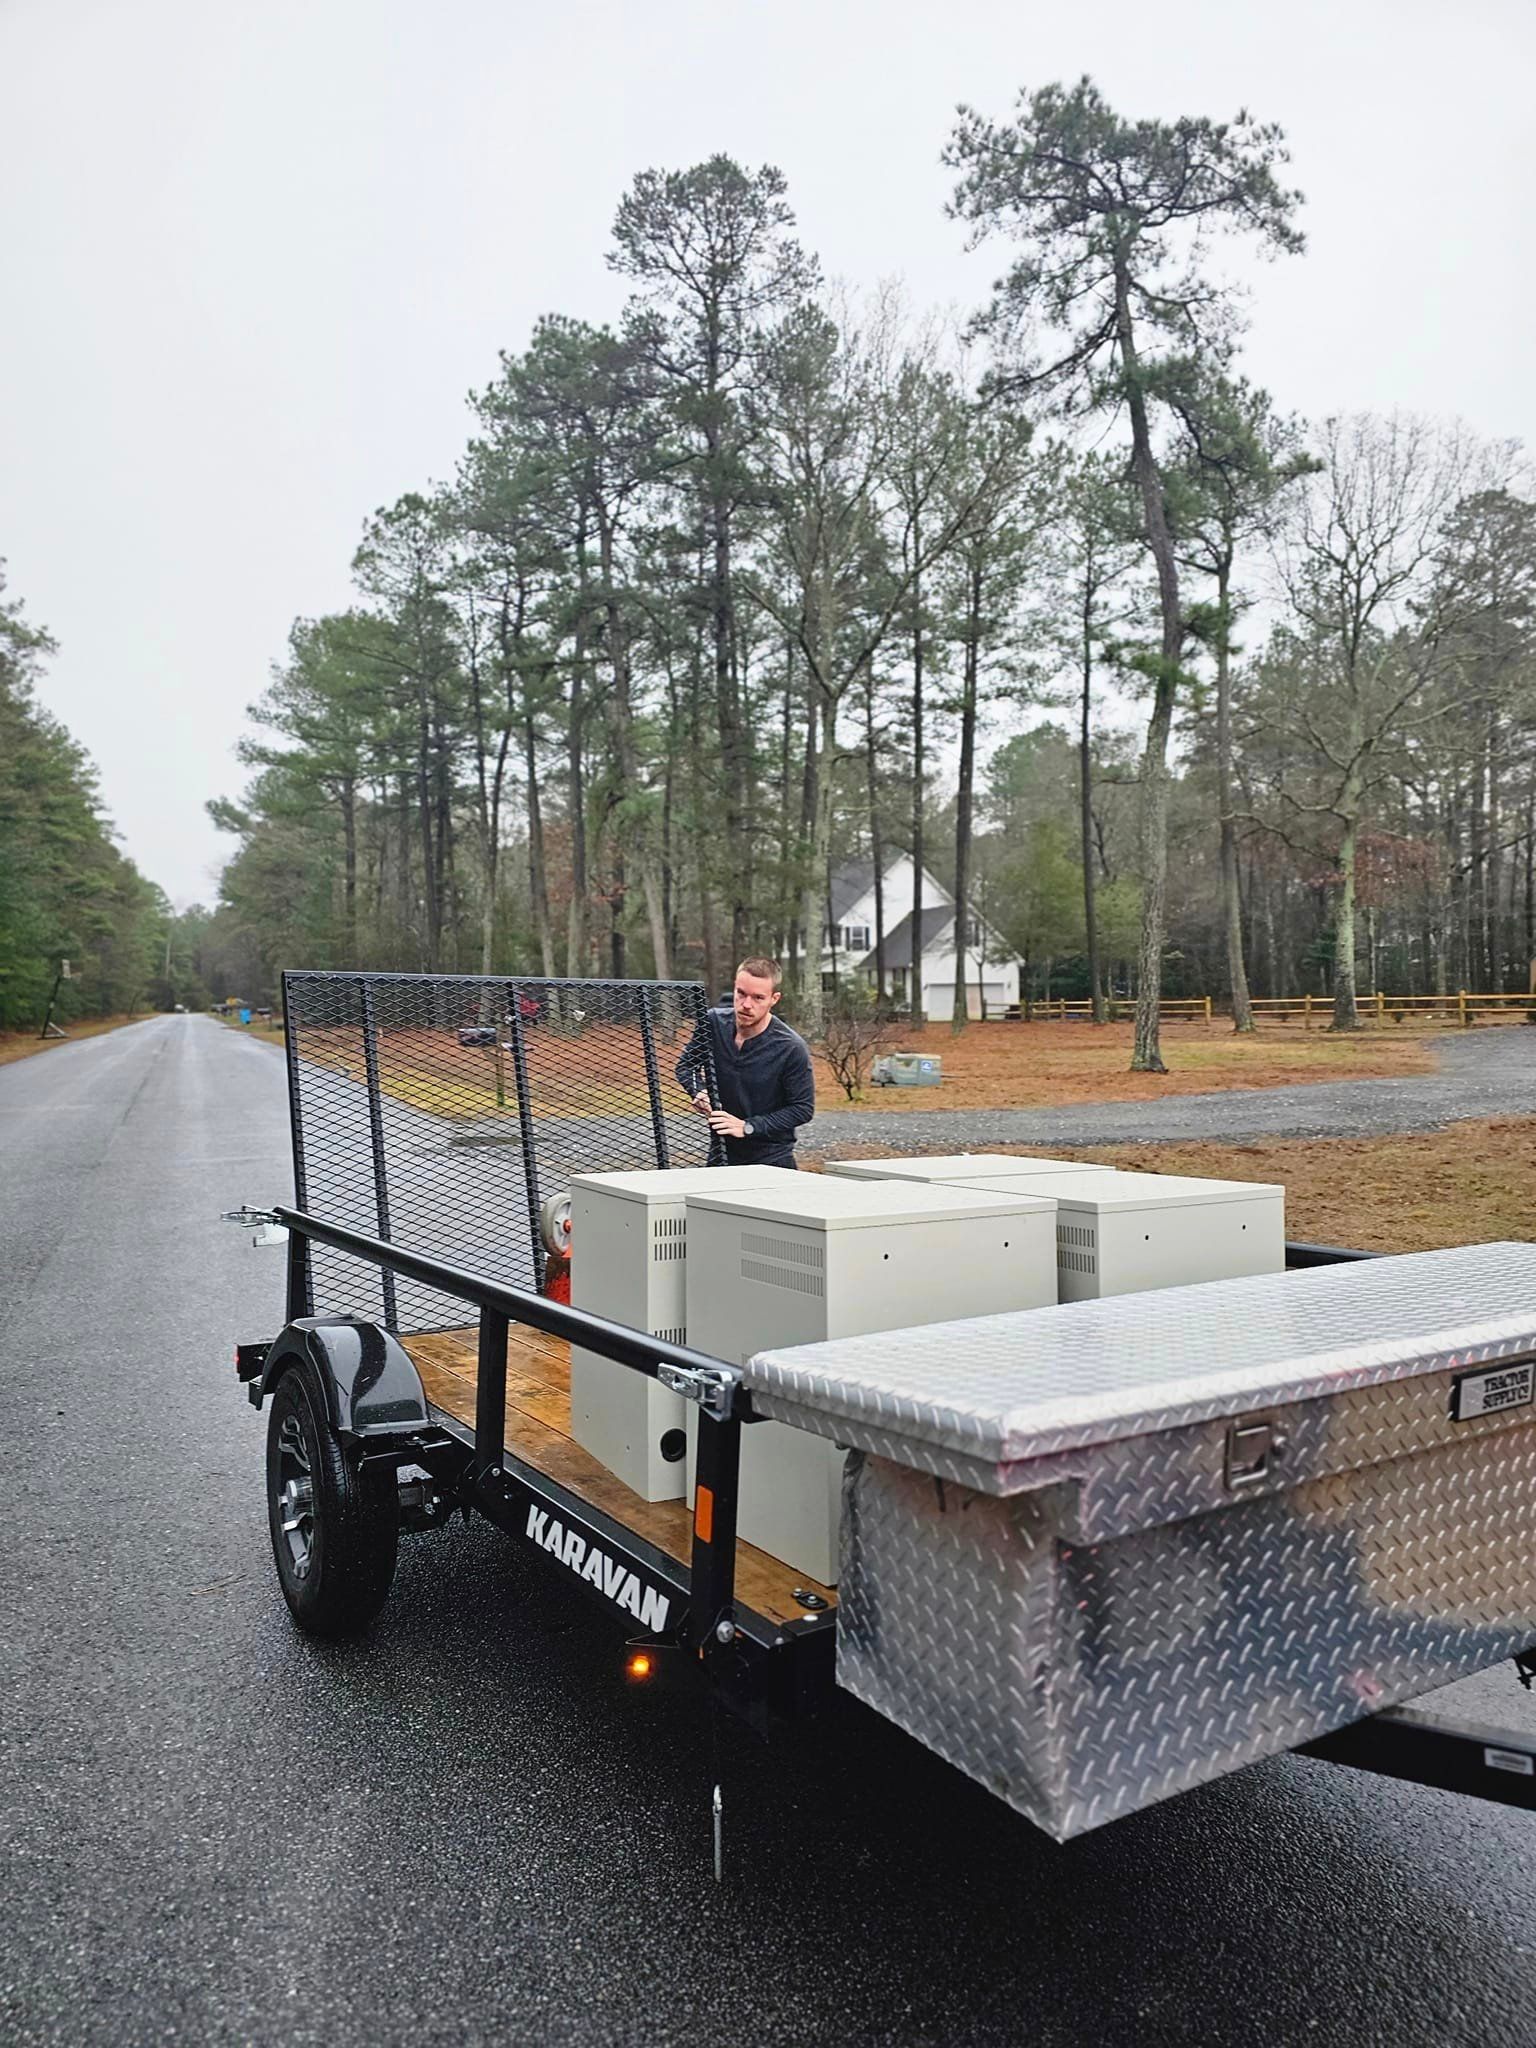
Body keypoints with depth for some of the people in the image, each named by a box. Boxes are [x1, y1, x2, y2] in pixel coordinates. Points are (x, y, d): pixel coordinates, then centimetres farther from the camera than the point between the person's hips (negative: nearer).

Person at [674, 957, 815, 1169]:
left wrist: (748, 1127, -17)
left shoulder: (791, 1048, -18)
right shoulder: (713, 1023, -6)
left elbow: (803, 1108, -12)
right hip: (720, 1155, 4)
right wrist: (699, 1091, -11)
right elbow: (686, 1065, 10)